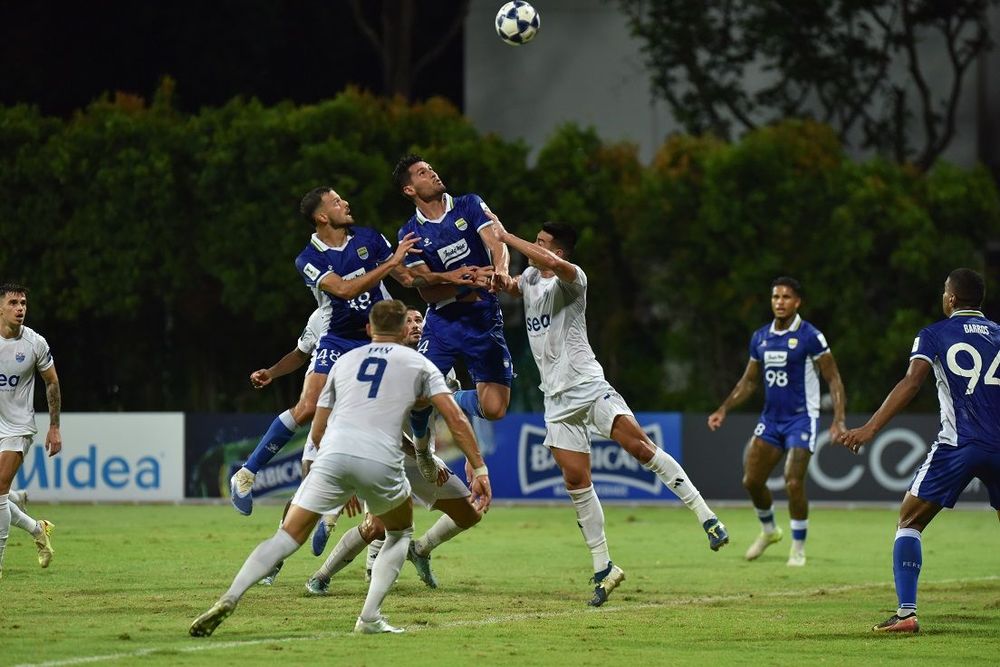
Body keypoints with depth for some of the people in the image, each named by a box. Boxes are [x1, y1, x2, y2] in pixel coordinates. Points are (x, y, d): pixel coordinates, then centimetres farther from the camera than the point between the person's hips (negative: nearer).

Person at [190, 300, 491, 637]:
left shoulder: (345, 360, 28)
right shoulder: (418, 363, 20)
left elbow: (318, 429, 29)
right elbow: (455, 418, 9)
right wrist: (479, 469, 11)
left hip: (333, 456, 2)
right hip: (380, 461, -2)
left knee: (288, 536, 4)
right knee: (400, 533, 25)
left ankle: (229, 599, -16)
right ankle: (370, 616, 10)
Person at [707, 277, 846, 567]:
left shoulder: (809, 336, -11)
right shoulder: (760, 337, 6)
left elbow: (833, 379, -9)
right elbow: (749, 381, 17)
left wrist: (838, 419, -18)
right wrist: (724, 409, 6)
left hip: (801, 419, -6)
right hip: (770, 419, 6)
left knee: (793, 483, -14)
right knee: (751, 480, 5)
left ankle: (798, 548, 2)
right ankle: (768, 530, 32)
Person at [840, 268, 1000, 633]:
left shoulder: (934, 334, 5)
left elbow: (912, 382, -9)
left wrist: (870, 428, -15)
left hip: (957, 445, -3)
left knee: (909, 523, 7)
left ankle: (906, 612, -7)